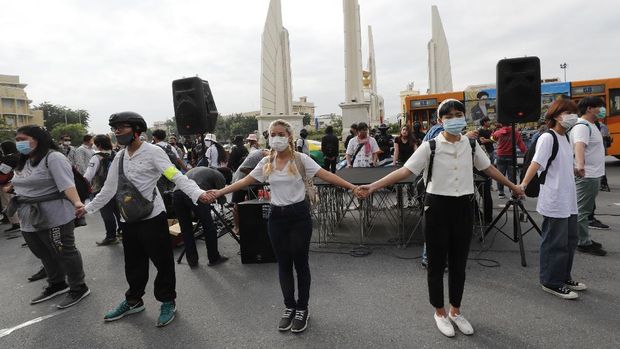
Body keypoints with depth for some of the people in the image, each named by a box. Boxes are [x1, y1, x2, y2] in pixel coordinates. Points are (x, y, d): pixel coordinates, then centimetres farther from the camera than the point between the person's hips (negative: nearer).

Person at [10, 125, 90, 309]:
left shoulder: (54, 158, -15)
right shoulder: (24, 162, 14)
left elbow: (67, 184, -26)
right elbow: (22, 186, 22)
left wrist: (77, 203, -40)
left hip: (54, 218, -9)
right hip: (29, 220, 9)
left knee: (65, 253, 1)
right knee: (46, 255, 20)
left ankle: (79, 288, 14)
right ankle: (57, 285, 37)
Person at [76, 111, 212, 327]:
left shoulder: (153, 152, -9)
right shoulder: (119, 157, 12)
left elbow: (176, 176, -21)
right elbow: (109, 188, 21)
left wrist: (197, 193, -35)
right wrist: (88, 208, 24)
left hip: (152, 218, -6)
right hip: (128, 220, 7)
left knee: (162, 261, 3)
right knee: (133, 263, 19)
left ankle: (168, 302, 21)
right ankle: (133, 301, 37)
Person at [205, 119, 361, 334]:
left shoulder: (300, 159, -7)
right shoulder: (266, 163, 4)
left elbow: (326, 175, -13)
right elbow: (245, 181, 9)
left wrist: (351, 187, -23)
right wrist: (219, 192, 7)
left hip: (299, 214, -3)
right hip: (276, 216, 3)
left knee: (300, 262, 7)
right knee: (283, 264, 12)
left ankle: (302, 309, 27)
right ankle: (289, 307, 31)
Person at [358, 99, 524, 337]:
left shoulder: (471, 145, 4)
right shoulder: (430, 146, -9)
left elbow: (488, 168, 20)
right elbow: (405, 171, -16)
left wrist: (512, 186, 30)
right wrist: (374, 186, -28)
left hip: (463, 207, 4)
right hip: (438, 207, -4)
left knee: (459, 262, 15)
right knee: (437, 262, 8)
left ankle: (455, 311, 36)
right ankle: (439, 312, 30)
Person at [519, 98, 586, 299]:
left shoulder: (564, 138, 12)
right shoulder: (547, 138, -13)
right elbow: (536, 163, -24)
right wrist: (523, 185, -33)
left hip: (568, 201, 9)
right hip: (554, 202, -9)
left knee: (569, 241, 18)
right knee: (555, 243, 0)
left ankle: (564, 277, 33)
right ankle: (551, 282, 14)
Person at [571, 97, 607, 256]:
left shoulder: (591, 125, 13)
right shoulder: (582, 126, -19)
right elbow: (579, 145, -38)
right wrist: (580, 164, -53)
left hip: (594, 174, 11)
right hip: (586, 176, -11)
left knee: (586, 209, 17)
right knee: (582, 210, -4)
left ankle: (584, 238, 28)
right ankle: (583, 243, 2)